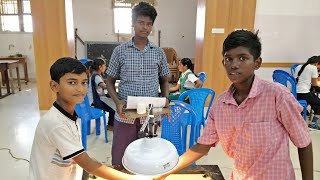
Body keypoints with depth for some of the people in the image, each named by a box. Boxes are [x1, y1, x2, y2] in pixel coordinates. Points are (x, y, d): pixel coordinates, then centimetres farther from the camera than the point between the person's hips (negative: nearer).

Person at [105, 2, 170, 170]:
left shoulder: (158, 53, 3)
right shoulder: (120, 51, -2)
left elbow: (164, 81, 12)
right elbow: (110, 81, 3)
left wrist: (165, 100, -7)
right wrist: (117, 101, -14)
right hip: (125, 115, -1)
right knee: (119, 163, 11)